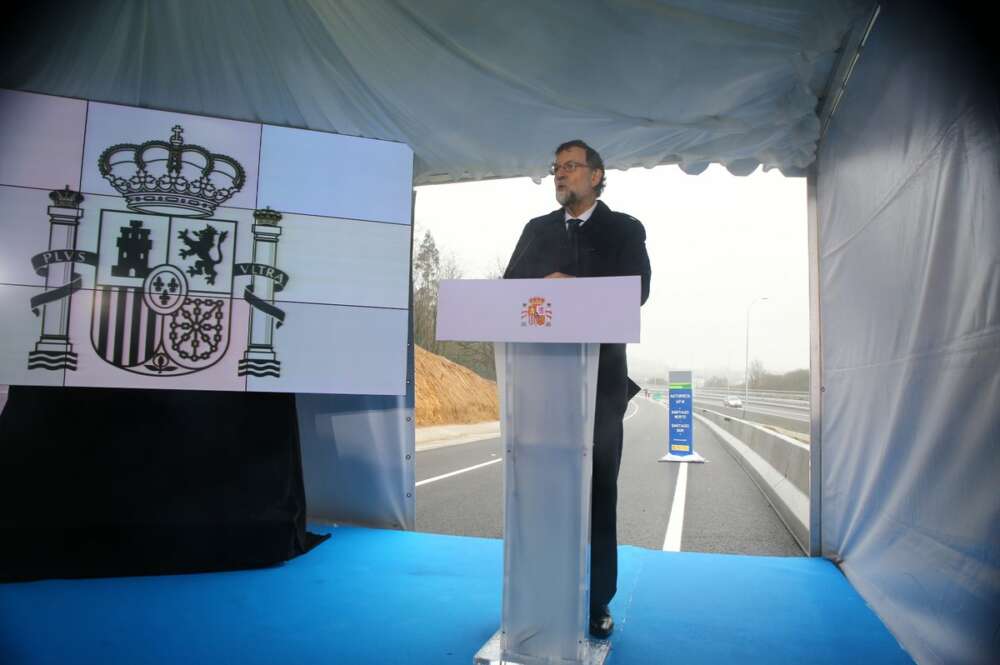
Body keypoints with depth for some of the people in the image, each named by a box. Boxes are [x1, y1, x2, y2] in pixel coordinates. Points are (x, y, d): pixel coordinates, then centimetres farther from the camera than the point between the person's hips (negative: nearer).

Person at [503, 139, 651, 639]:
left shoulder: (625, 229, 7)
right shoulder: (536, 230, 16)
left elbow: (635, 290, -8)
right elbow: (509, 289, 9)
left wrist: (569, 285, -10)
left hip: (599, 377, -2)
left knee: (598, 491, 3)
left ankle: (597, 601, 14)